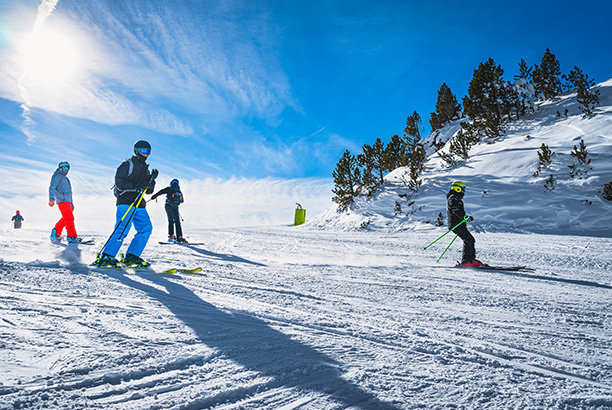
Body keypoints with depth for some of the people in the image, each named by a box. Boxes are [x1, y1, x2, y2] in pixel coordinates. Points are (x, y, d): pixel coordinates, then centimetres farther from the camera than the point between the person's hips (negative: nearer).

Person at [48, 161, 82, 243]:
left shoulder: (65, 178, 31)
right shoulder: (57, 176, 3)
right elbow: (52, 188, -11)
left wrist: (72, 204, 29)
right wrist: (52, 199, -23)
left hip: (67, 201, 9)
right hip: (62, 200, -9)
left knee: (65, 219, 9)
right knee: (69, 218, -15)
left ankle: (56, 233, 15)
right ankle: (72, 237, -18)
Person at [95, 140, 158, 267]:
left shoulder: (145, 169, 24)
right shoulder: (127, 165, 2)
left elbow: (149, 191, 20)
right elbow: (119, 182, -10)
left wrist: (152, 180, 3)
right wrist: (136, 186, -20)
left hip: (139, 205, 7)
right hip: (126, 202, -7)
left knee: (146, 228, -4)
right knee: (122, 229, -18)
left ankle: (131, 257, 0)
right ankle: (106, 256, -14)